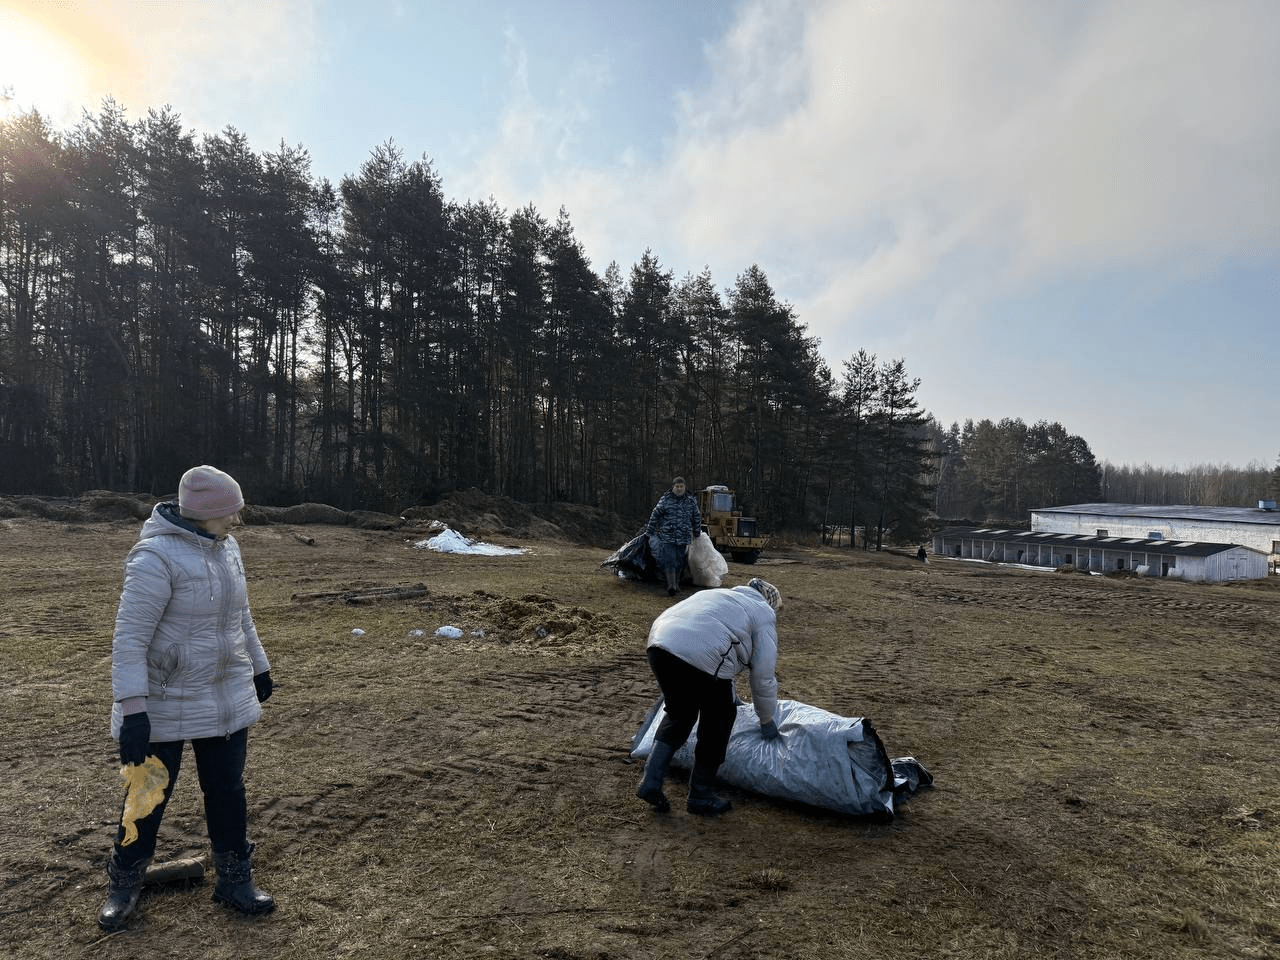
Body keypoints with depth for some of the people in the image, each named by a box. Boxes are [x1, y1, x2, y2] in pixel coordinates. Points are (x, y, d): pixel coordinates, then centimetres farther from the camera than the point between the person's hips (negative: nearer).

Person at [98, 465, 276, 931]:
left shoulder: (226, 547, 2)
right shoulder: (156, 557, -22)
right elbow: (129, 638, -21)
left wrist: (259, 668, 22)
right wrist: (133, 709, -24)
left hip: (227, 697, 6)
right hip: (166, 702, -6)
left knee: (228, 789, 13)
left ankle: (234, 880, 29)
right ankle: (123, 885, 35)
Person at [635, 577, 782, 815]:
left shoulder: (716, 594, 36)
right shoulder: (763, 614, 17)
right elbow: (763, 676, 14)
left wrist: (730, 695, 57)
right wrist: (767, 722, 28)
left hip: (659, 644, 7)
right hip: (700, 657, -7)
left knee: (679, 715, 28)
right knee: (718, 721, 17)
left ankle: (650, 782, 22)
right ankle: (700, 795, 26)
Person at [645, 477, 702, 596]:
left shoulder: (691, 501, 8)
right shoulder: (665, 499, 1)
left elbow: (697, 518, 19)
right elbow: (655, 515, 5)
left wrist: (697, 533, 23)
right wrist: (650, 532, 5)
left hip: (683, 538, 3)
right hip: (667, 537, -3)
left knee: (679, 561, 10)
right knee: (669, 560, -11)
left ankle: (676, 584, 26)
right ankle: (671, 586, -14)